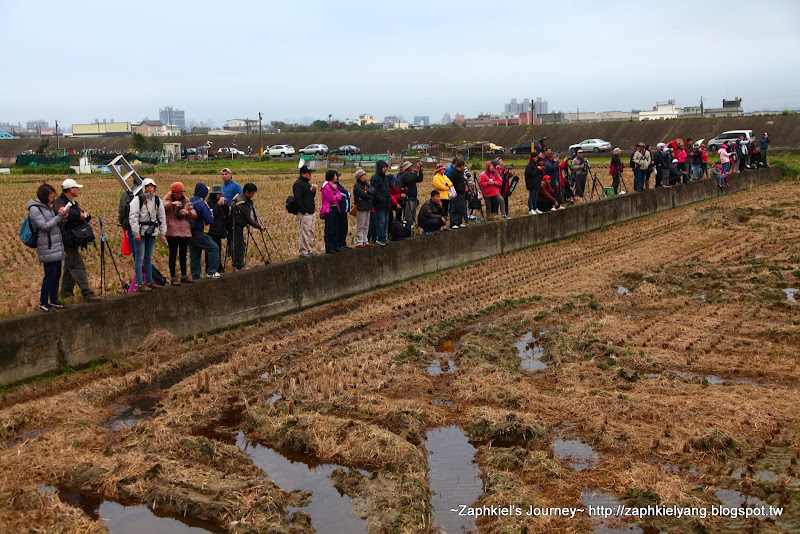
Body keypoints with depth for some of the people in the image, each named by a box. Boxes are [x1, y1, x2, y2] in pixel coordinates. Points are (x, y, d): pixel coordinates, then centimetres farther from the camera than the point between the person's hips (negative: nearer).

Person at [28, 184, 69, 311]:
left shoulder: (48, 207, 15)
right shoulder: (34, 209, -10)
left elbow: (57, 227, 18)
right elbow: (45, 226, -17)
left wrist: (63, 218, -1)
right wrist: (59, 216, -16)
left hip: (57, 247, 8)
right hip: (47, 249, -8)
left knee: (57, 275, 10)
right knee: (50, 275, -6)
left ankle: (54, 301, 19)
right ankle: (43, 303, 4)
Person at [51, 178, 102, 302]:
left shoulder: (73, 203, 18)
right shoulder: (60, 203, -13)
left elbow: (86, 217, 14)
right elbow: (68, 214, -36)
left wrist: (85, 214, -9)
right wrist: (80, 214, -22)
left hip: (73, 241, 10)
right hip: (67, 240, -10)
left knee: (70, 267, 14)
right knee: (78, 265, -13)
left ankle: (66, 295, 21)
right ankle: (86, 293, -16)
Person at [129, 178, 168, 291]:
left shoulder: (157, 200, 11)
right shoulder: (138, 199, -5)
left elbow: (162, 218, 15)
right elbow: (133, 217, -9)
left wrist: (163, 234, 11)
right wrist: (136, 232, -15)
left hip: (152, 232, 5)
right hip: (140, 232, -5)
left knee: (148, 258, 13)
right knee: (139, 258, -5)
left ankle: (149, 281, 21)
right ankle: (140, 284, -4)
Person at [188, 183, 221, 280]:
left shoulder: (189, 202, 8)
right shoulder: (202, 204, -16)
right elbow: (210, 220, -16)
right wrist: (211, 215, 3)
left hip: (189, 232, 9)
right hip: (198, 233, -9)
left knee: (194, 255, 13)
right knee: (214, 248, -5)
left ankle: (195, 276, 17)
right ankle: (211, 271, -8)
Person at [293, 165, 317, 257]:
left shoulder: (307, 183, 19)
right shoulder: (298, 184, -13)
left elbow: (312, 196, 25)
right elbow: (298, 199, -20)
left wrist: (313, 191, 3)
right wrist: (303, 211, -21)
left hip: (311, 212, 10)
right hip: (304, 213, -10)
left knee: (311, 232, 14)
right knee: (304, 232, -8)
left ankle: (309, 250, 22)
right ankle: (303, 252, -4)